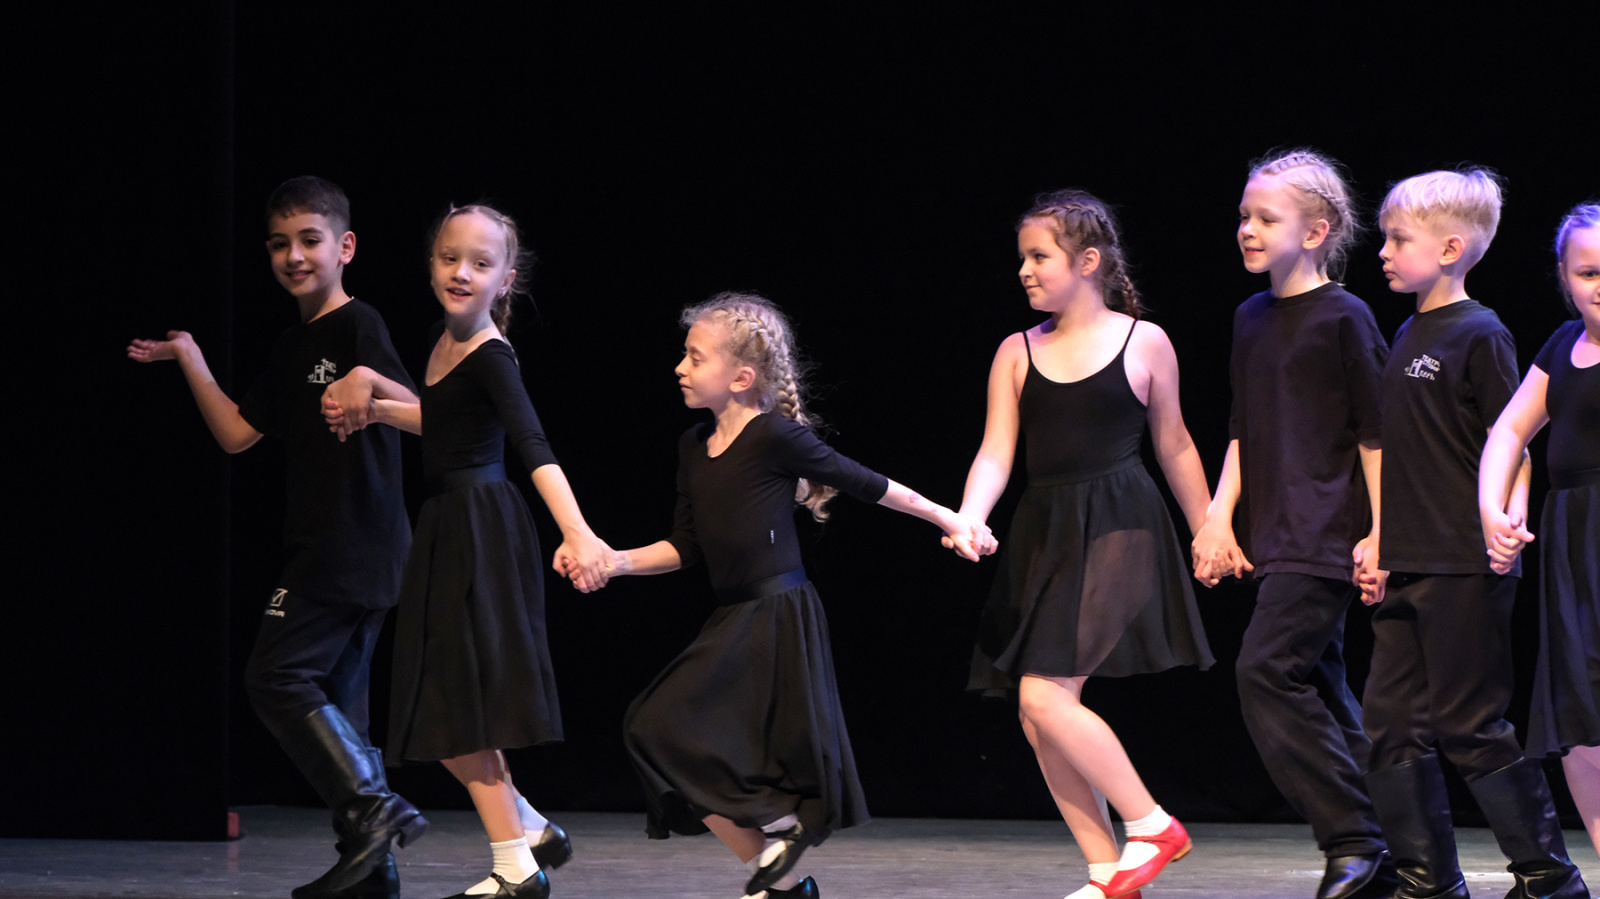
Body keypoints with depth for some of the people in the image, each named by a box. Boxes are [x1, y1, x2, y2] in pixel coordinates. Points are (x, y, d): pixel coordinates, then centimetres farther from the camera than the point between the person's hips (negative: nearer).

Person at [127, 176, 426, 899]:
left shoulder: (358, 326, -8)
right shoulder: (294, 349, 18)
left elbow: (415, 413, -20)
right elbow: (238, 434, 20)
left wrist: (372, 384, -41)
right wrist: (190, 361, 17)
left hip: (356, 538, -9)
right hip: (323, 546, 9)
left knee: (277, 675, -13)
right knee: (335, 695, 7)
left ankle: (369, 807, -16)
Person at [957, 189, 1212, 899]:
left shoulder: (1142, 343, 1)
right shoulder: (1017, 353, 9)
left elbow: (1175, 447, 10)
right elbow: (994, 455, 2)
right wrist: (968, 518, -17)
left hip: (1116, 531, -5)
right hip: (1042, 536, 5)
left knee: (1045, 696, -19)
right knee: (1038, 720, 2)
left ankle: (1151, 826, -4)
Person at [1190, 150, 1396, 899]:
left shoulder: (1343, 318, -8)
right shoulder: (1251, 319, 14)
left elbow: (1375, 432, -8)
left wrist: (1378, 533, -11)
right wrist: (1219, 515, 8)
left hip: (1326, 532, -8)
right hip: (1274, 533, 8)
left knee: (1267, 669, -18)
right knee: (1316, 685, 8)